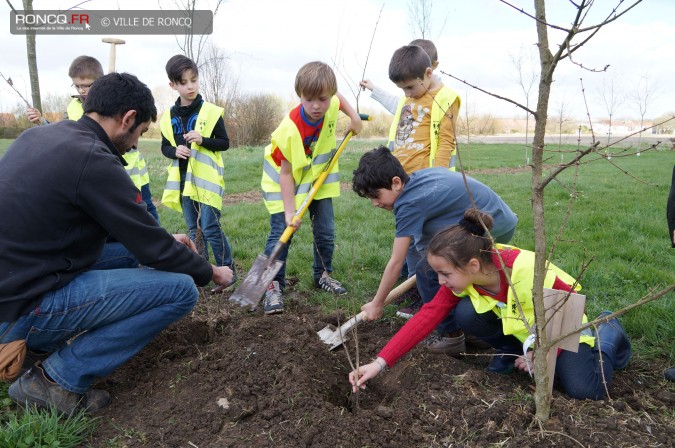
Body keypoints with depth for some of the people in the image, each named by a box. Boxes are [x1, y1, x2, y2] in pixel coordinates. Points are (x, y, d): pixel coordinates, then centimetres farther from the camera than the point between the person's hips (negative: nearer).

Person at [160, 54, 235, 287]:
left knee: (210, 228, -6)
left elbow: (224, 143, -3)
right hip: (183, 181, 5)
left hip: (206, 179, -5)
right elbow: (165, 147, 13)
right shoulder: (169, 117, 6)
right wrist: (175, 151, -9)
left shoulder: (211, 111, -6)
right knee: (194, 230, 12)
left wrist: (203, 140, -20)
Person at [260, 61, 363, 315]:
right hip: (285, 184, -5)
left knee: (326, 231, 7)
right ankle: (274, 285, 2)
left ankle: (322, 275, 27)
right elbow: (286, 173, -27)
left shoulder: (331, 105, -18)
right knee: (281, 234, -11)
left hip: (318, 177, 5)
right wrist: (289, 211, -31)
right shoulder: (290, 130, -33)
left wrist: (354, 117, 0)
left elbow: (338, 98, 11)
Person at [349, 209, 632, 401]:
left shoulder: (526, 273, -40)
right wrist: (380, 362, -33)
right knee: (466, 313, -26)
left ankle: (608, 333, 11)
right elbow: (427, 316, -26)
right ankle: (510, 352, 5)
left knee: (583, 390, -20)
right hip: (515, 323, 4)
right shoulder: (462, 275, -23)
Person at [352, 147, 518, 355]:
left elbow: (396, 262, -14)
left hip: (491, 228, -9)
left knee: (427, 271, -6)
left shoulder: (410, 203, -19)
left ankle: (452, 336, 6)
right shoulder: (421, 175, 5)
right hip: (503, 219, 10)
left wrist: (377, 304, -3)